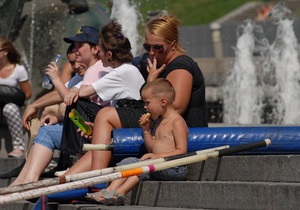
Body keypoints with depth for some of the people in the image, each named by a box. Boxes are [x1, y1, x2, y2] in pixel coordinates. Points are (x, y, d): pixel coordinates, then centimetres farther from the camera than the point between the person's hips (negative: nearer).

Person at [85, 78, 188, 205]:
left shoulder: (177, 122, -7)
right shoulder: (159, 122, 22)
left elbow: (181, 151, -15)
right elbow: (151, 148, 25)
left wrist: (158, 156, -24)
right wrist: (146, 130, 13)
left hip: (175, 169, -9)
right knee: (128, 161, -8)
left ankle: (120, 192, -38)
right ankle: (110, 190, -27)